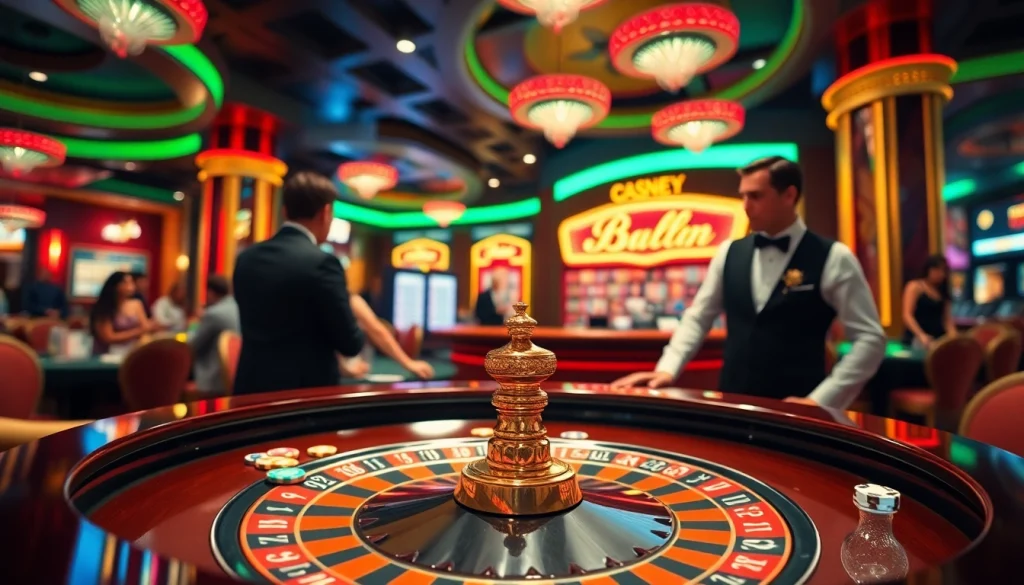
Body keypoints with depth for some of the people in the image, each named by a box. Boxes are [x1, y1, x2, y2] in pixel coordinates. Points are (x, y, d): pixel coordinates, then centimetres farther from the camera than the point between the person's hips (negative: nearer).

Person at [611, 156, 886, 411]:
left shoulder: (832, 258, -6)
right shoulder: (729, 253, 4)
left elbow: (870, 337, -5)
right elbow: (697, 317, 7)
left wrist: (821, 400, -13)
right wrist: (667, 369, -6)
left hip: (794, 411, -3)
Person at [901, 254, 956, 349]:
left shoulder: (943, 292, 18)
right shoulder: (914, 287, -1)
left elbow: (947, 318, 13)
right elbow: (907, 316, -11)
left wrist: (953, 336, -6)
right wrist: (922, 336, -24)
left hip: (938, 339, 6)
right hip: (918, 338, -6)